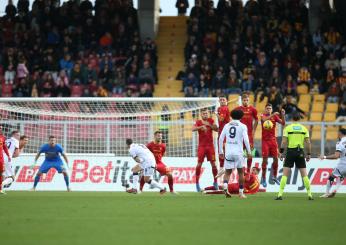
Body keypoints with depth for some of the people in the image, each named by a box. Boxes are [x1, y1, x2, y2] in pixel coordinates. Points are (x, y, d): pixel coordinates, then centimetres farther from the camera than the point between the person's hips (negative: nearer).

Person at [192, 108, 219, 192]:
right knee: (199, 164, -8)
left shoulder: (211, 121, 6)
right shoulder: (199, 122, -1)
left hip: (210, 145, 2)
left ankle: (215, 182, 11)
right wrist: (201, 127, -33)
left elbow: (216, 129, -4)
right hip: (201, 146, -2)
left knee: (213, 163, 0)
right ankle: (197, 183, -2)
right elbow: (193, 129, -18)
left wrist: (209, 125, -17)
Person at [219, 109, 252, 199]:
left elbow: (221, 139, 8)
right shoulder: (242, 126, 0)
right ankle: (241, 193, 12)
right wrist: (249, 152, -2)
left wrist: (221, 151, 15)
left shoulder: (227, 126, 9)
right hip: (238, 152, -2)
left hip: (228, 152, 2)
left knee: (227, 172, 7)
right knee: (240, 172, 11)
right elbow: (246, 140, -8)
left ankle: (225, 187, -19)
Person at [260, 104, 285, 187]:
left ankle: (275, 177, 19)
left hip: (273, 140, 3)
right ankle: (263, 179, 3)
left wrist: (283, 115, -18)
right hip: (265, 140, -3)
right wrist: (273, 115, -39)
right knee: (265, 160, -5)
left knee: (276, 159, 4)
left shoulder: (275, 116, 6)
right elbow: (264, 119, -26)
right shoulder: (263, 116, -3)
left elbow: (283, 123, -3)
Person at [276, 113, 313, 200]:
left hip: (290, 151, -2)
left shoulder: (287, 128, -2)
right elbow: (308, 142, 2)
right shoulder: (304, 129, 4)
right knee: (304, 175, 8)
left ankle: (280, 194, -8)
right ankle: (309, 194, 8)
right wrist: (309, 154, 9)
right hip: (300, 152, 2)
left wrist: (281, 152, -1)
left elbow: (284, 141, -8)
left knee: (285, 174, 0)